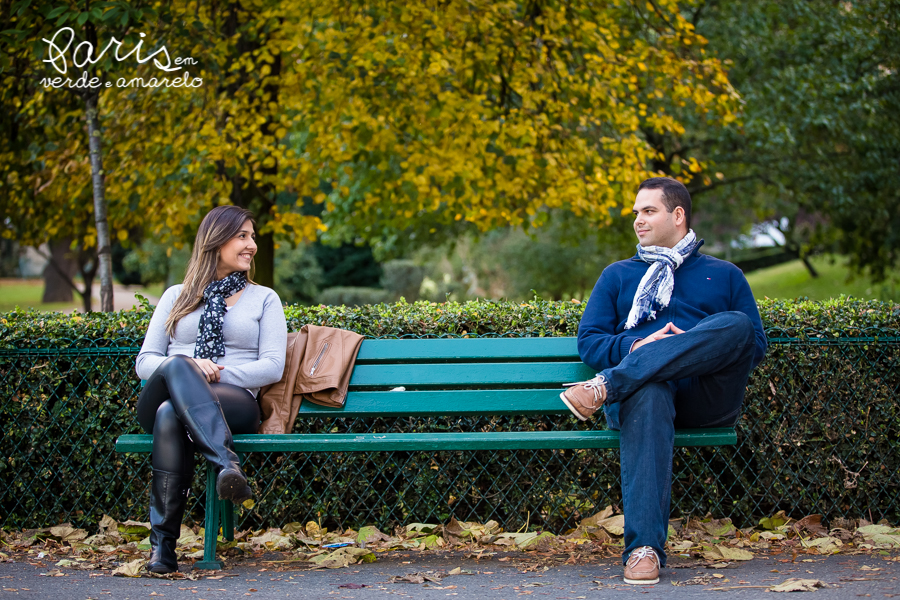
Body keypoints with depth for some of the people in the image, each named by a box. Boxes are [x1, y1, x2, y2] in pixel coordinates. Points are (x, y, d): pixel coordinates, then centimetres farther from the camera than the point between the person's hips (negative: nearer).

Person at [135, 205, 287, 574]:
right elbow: (144, 362, 14)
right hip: (162, 398, 2)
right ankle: (228, 464, -51)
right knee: (176, 366, -38)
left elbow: (273, 366, 7)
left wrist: (218, 374, -8)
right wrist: (188, 367, -8)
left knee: (171, 415, -38)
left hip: (234, 402, -1)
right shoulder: (177, 296, 25)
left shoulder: (263, 298, 22)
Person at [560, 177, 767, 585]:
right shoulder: (618, 275, 29)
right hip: (642, 386, 0)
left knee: (736, 323, -30)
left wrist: (699, 346, -5)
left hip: (707, 397, 1)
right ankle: (644, 548, -48)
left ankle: (607, 385, -38)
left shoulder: (724, 275, 26)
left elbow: (756, 346, 14)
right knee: (647, 395, -41)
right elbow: (588, 342, 16)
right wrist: (638, 347, -6)